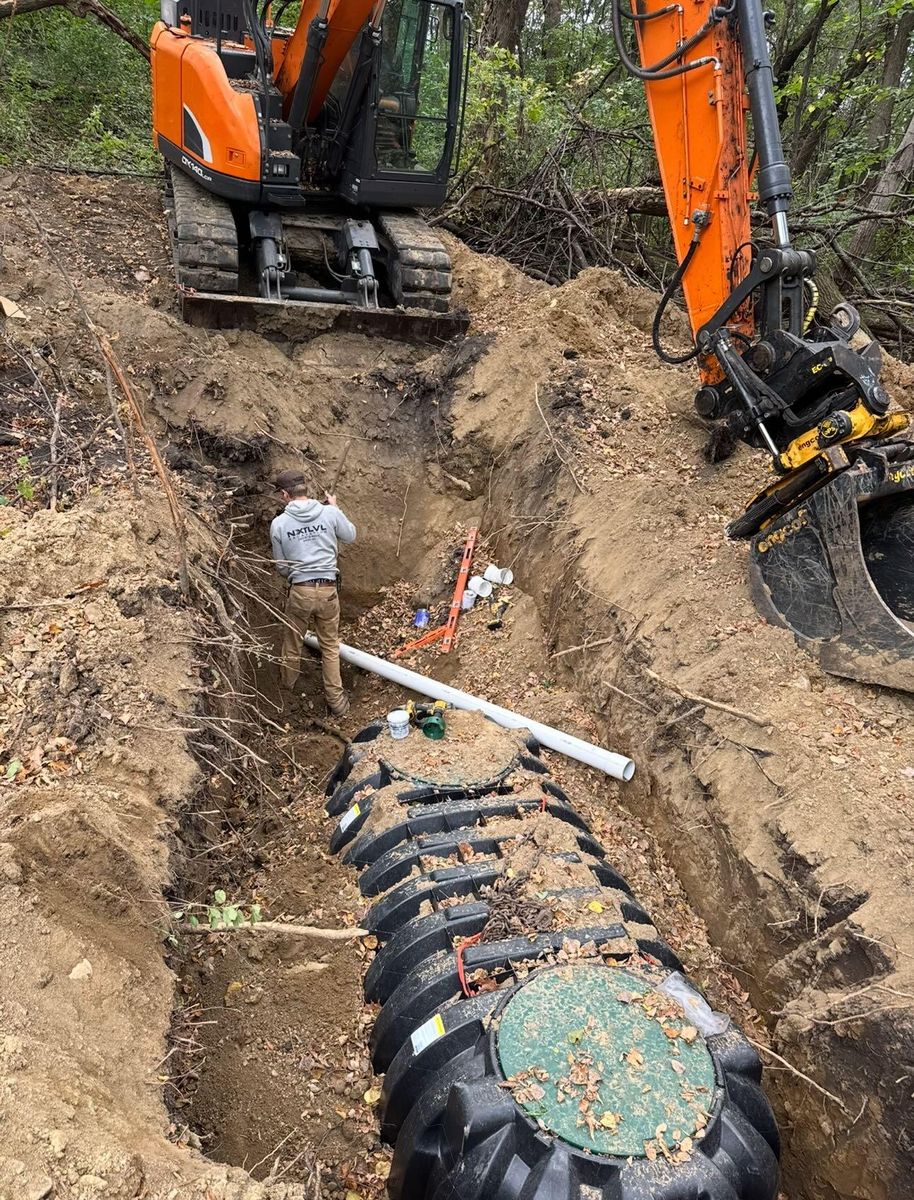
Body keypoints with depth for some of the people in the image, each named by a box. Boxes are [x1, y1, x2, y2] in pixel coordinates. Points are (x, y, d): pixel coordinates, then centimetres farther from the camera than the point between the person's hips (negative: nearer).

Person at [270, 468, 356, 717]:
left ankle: (288, 680, 49)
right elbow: (351, 535, 12)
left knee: (292, 639, 25)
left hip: (300, 591, 0)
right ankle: (336, 700, 18)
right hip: (328, 590, 0)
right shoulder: (330, 513, -7)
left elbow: (280, 566, 5)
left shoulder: (278, 523, -6)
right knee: (330, 646, 14)